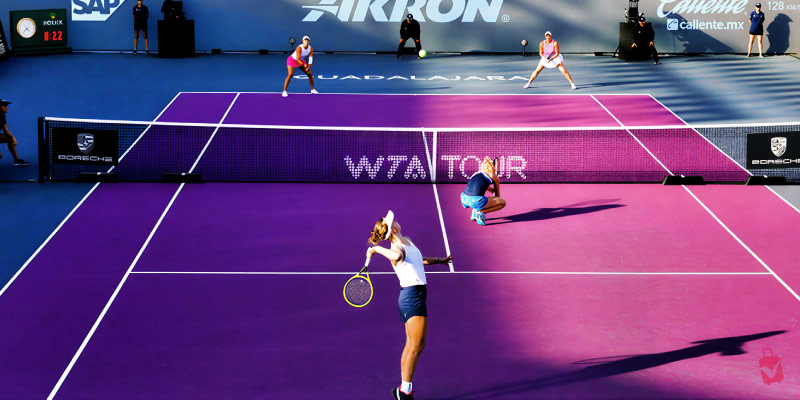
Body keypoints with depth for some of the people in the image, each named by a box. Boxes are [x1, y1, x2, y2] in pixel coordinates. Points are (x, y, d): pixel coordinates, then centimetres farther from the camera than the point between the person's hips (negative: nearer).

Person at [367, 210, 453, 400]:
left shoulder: (407, 241, 12)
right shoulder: (397, 248, -17)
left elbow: (417, 260, 33)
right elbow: (398, 255, -45)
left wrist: (438, 260, 45)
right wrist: (376, 249, -29)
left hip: (410, 297, 9)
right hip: (413, 296, -9)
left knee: (411, 345, 11)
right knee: (417, 345, -8)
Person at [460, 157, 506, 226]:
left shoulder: (476, 174, 28)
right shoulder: (494, 176, 13)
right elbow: (497, 196, 25)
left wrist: (492, 190, 64)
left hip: (464, 199, 7)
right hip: (476, 201, -7)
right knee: (503, 202, 8)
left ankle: (475, 212, 20)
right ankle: (480, 212, -4)